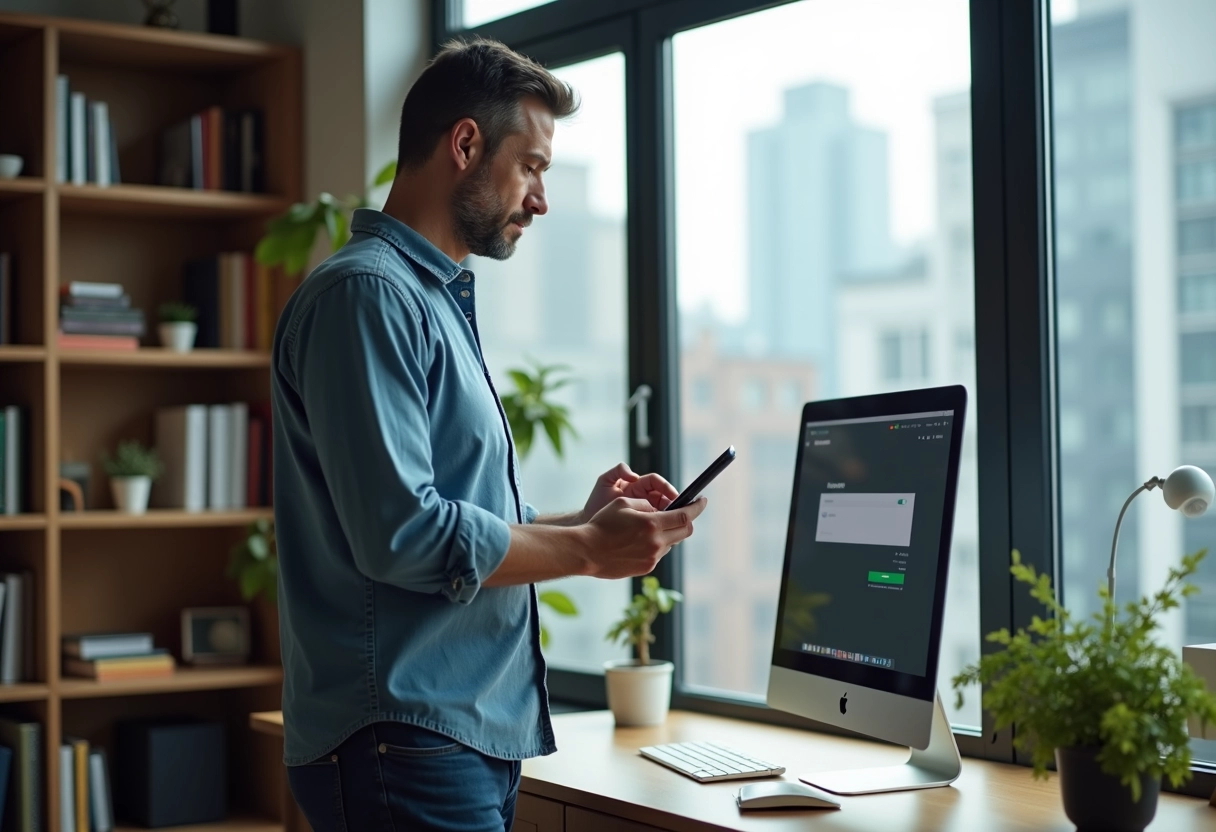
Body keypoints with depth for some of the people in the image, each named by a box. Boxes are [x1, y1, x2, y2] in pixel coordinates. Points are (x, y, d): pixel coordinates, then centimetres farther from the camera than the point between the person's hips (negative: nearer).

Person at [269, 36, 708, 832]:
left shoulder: (440, 299, 18)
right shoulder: (367, 294, -13)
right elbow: (403, 535, -22)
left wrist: (583, 519, 8)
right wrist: (587, 551, -11)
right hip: (407, 742, -10)